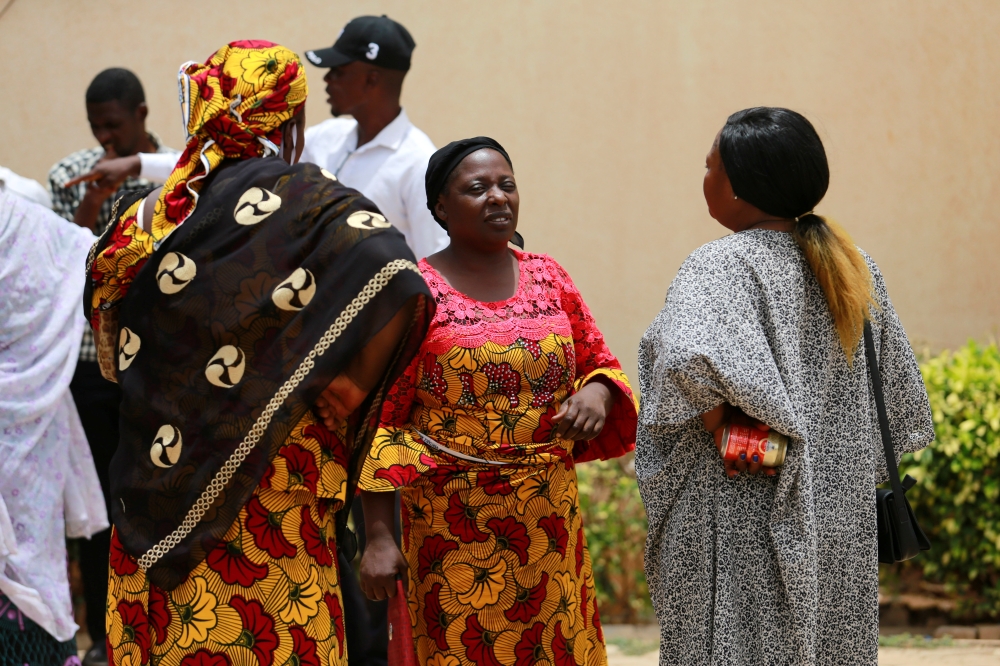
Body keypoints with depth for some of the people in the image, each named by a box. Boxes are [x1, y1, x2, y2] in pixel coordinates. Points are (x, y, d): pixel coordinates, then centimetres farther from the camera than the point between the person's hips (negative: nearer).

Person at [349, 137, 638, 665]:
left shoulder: (548, 278, 9)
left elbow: (600, 365, 16)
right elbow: (379, 418, -6)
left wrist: (597, 393, -10)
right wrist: (378, 538, -12)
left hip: (550, 517, 4)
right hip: (452, 522, -4)